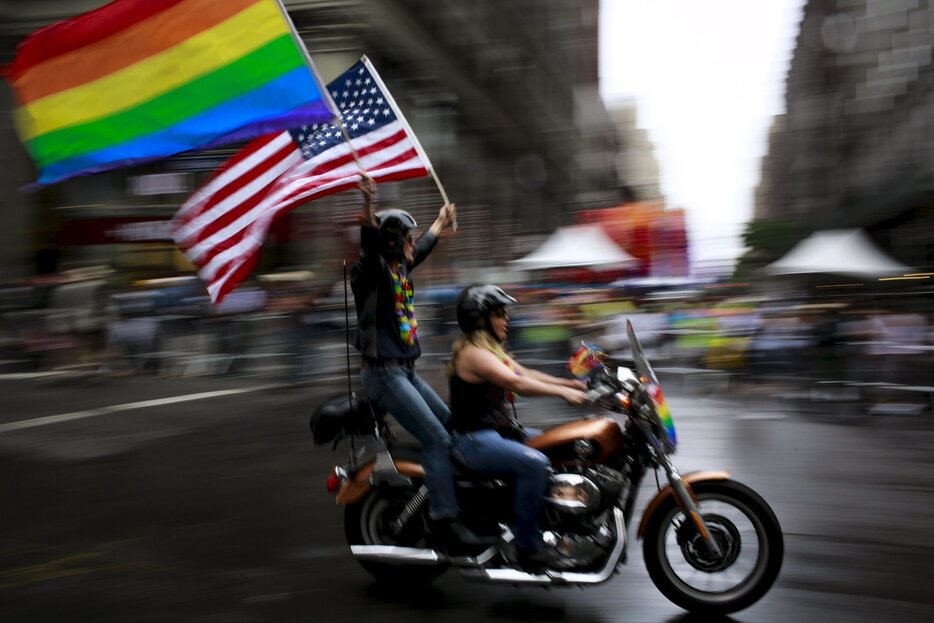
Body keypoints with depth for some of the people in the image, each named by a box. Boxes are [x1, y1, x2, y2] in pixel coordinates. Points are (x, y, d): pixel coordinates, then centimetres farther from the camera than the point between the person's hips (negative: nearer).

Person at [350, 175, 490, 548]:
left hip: (405, 370, 10)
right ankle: (445, 522, -15)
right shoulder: (372, 270, -11)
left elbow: (421, 249, 34)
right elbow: (370, 244, -33)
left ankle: (460, 501, 25)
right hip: (383, 373, -10)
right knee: (437, 439, -16)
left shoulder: (398, 269, 14)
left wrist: (440, 224, 50)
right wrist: (368, 206, -50)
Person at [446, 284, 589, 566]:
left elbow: (525, 373, 12)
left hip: (500, 430, 11)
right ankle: (528, 545, -20)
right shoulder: (474, 353, -17)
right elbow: (517, 383, -28)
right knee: (534, 463, -30)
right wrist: (563, 392, -29)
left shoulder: (492, 350, 16)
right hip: (475, 440, -11)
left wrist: (570, 383, 2)